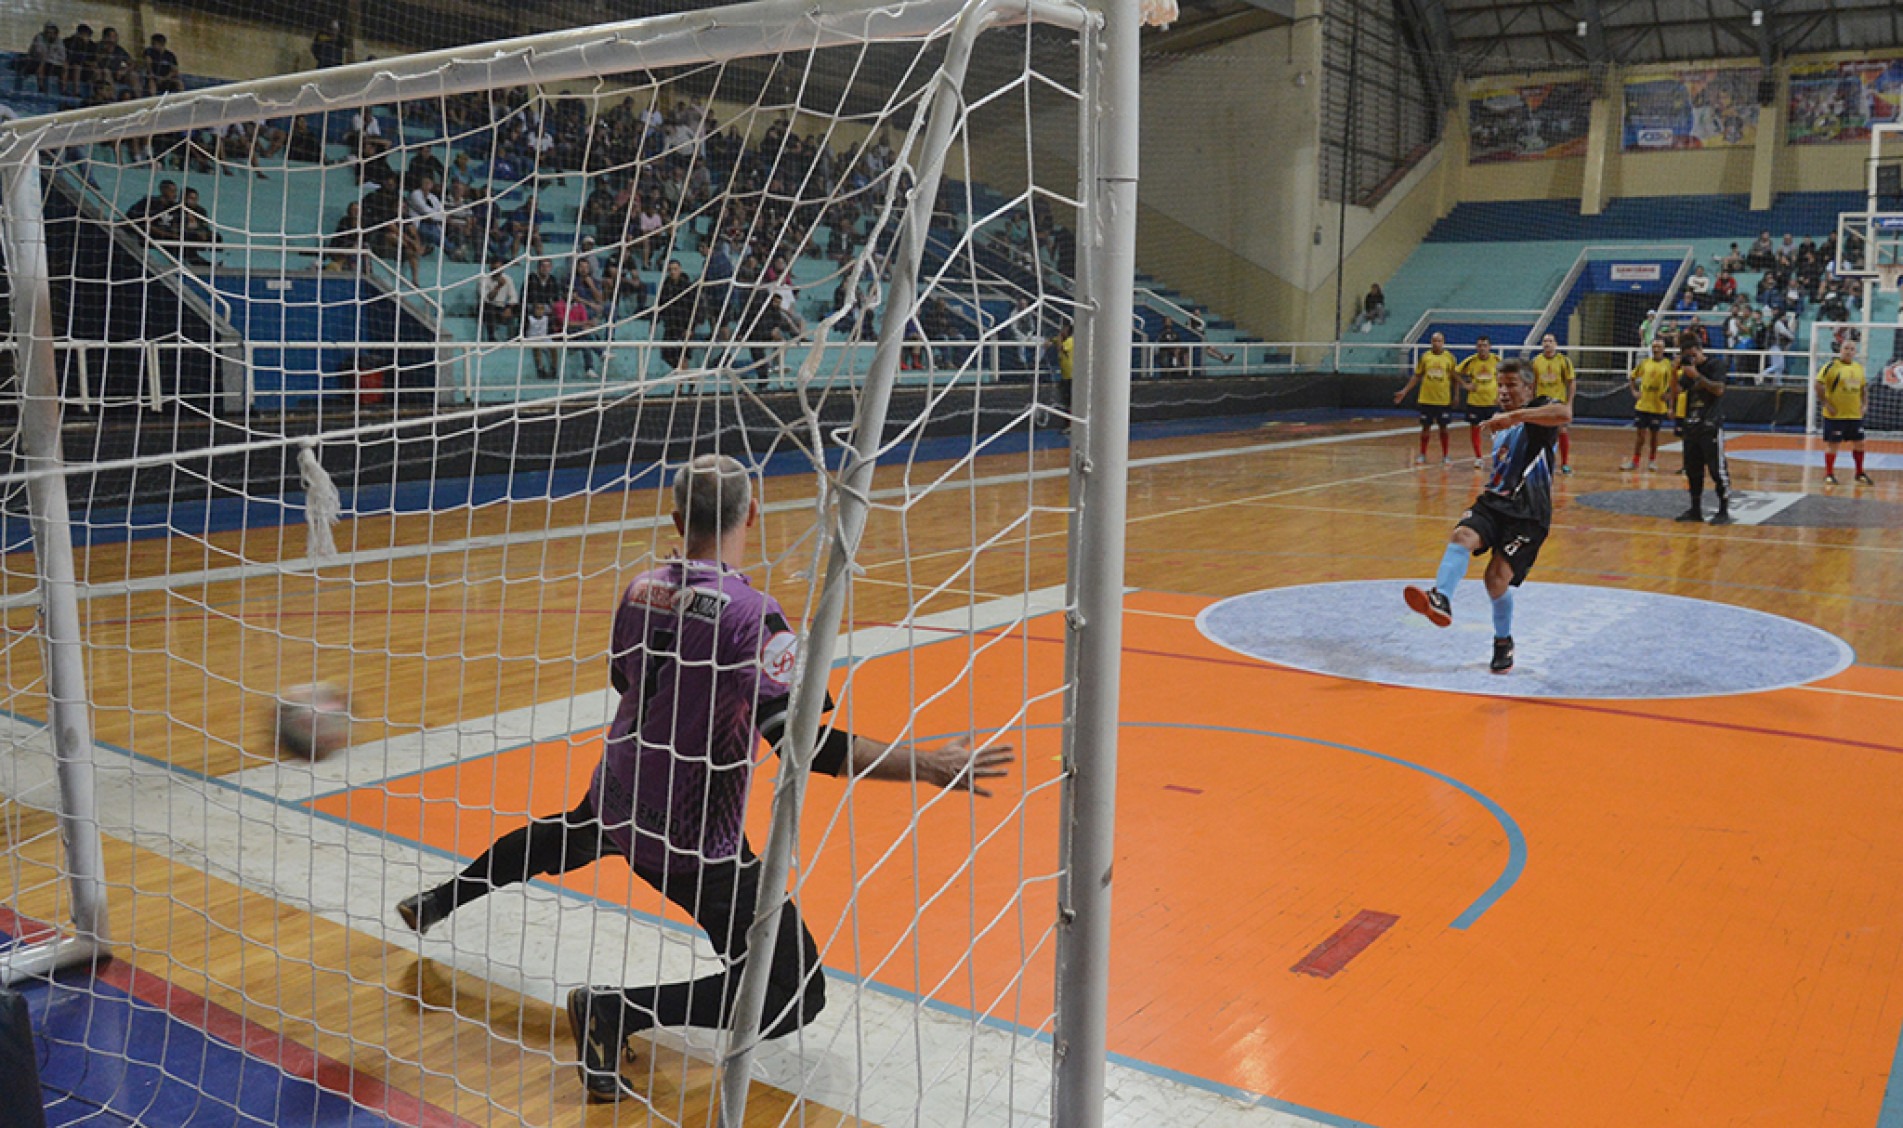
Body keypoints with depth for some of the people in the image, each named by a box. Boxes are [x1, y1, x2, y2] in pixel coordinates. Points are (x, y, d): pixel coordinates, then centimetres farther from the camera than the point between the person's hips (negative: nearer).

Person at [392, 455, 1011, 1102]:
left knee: (565, 834, 42)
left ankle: (438, 902, 56)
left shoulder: (642, 589, -4)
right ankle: (616, 1012, -10)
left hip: (619, 801, 7)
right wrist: (923, 765, -29)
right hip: (695, 842, -7)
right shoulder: (750, 614, -25)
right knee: (794, 995, -3)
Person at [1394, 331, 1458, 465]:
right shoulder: (1425, 357, 2)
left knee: (1443, 427, 6)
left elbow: (1454, 378, 4)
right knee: (1425, 427, 7)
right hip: (1426, 399, 1)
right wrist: (1404, 391, 3)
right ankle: (1422, 455, 17)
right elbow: (1416, 376, 7)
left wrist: (1455, 396, 0)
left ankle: (1445, 456, 17)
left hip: (1443, 399, -1)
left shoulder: (1450, 357, -1)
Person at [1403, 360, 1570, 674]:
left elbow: (1565, 414, -29)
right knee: (1462, 535, -27)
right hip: (1493, 501, 6)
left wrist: (1515, 415, -34)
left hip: (1528, 513, -6)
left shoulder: (1538, 412, -3)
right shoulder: (1500, 424, 21)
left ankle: (1504, 642, 12)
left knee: (1497, 578, -14)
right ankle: (1440, 600, -48)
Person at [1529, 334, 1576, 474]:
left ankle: (1565, 464, 7)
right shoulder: (1536, 361, 4)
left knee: (1562, 431, -1)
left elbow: (1570, 382, -2)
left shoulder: (1564, 361, -3)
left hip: (1559, 401, -2)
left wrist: (1569, 402, -8)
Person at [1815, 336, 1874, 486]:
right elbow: (1819, 385, -14)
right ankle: (1829, 475, 9)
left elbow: (1864, 387, 21)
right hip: (1836, 415, -6)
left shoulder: (1859, 367, 10)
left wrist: (1865, 404, 9)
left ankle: (1860, 474, 24)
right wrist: (1827, 404, -15)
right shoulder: (1831, 366, -9)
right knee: (1832, 444, 0)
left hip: (1855, 414, 6)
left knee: (1859, 443, 11)